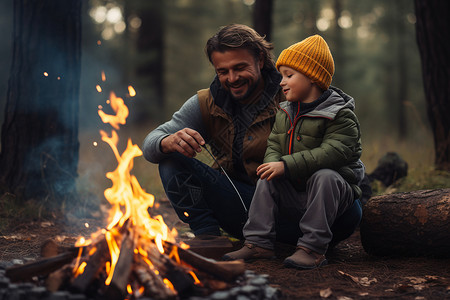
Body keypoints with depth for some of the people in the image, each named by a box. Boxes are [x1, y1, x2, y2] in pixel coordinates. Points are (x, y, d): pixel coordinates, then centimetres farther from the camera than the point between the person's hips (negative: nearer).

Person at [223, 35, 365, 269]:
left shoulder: (340, 115, -12)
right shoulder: (284, 113, 12)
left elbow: (331, 153, -25)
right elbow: (273, 147, 8)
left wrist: (286, 166, -31)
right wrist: (273, 163, -18)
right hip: (293, 196, 6)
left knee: (324, 176, -34)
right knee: (267, 179, -13)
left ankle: (312, 248, -32)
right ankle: (258, 243, -12)